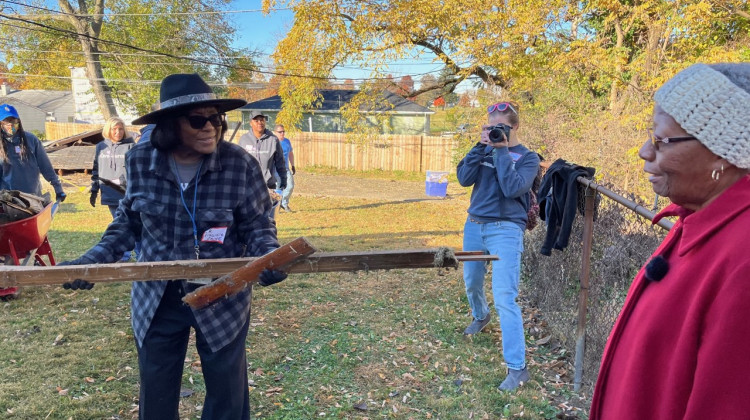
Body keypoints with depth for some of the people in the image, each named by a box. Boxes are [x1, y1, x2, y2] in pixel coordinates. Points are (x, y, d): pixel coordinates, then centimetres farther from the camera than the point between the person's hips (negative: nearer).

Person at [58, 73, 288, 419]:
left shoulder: (240, 164, -18)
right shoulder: (140, 161, -9)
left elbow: (258, 225, -7)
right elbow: (129, 219, 7)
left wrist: (269, 257, -27)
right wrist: (96, 258, -3)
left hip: (222, 298, -2)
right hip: (156, 299, 3)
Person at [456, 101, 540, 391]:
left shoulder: (527, 157, -4)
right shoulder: (486, 150, 8)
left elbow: (511, 188, -20)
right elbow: (464, 178, -5)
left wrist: (502, 151, -15)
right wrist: (481, 146, -11)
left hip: (505, 230, -5)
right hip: (474, 225, 6)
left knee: (504, 298, -13)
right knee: (471, 283, 22)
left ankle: (517, 367, -6)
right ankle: (480, 317, 56)